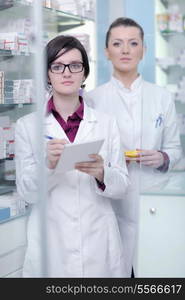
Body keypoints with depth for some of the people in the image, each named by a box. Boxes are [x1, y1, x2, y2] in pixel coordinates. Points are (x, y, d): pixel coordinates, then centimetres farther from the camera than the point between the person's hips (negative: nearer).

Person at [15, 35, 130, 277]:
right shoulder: (26, 125, 0)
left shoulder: (107, 123, 2)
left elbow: (122, 187, 0)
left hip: (98, 242, 1)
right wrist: (48, 165, -23)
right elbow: (26, 192, -4)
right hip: (50, 243, -1)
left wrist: (101, 174, -21)